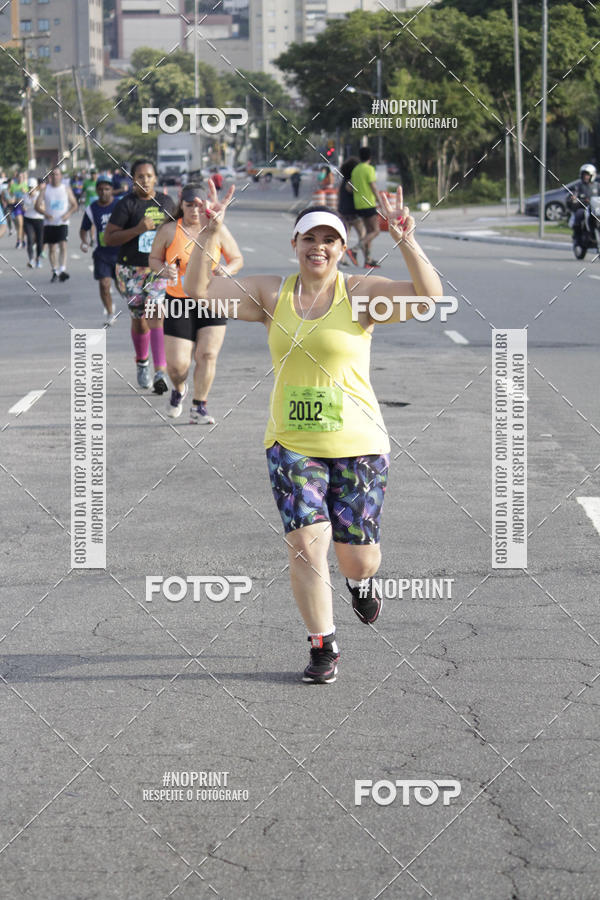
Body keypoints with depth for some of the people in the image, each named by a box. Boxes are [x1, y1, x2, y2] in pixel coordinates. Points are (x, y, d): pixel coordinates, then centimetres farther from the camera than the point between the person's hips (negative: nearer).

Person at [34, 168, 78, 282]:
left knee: (63, 245, -17)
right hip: (49, 223, 2)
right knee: (52, 248, 7)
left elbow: (74, 205, 8)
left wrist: (69, 213, -12)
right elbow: (37, 206, 3)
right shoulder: (45, 189, 5)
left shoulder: (66, 189, 4)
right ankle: (55, 271, 17)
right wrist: (45, 213, -16)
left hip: (62, 222, -2)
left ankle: (62, 269, -25)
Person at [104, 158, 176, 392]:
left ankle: (160, 373, -22)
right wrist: (137, 229, -22)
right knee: (139, 319, 9)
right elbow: (108, 238, -11)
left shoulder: (165, 201, 6)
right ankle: (142, 363, 36)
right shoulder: (126, 204, -6)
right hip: (131, 269, -1)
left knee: (157, 316, -14)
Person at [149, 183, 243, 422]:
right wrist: (164, 270, -13)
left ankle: (199, 408, 5)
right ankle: (179, 390, 30)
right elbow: (154, 259, 9)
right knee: (177, 364, -5)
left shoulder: (218, 230, 1)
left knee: (207, 355, -9)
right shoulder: (169, 230, -1)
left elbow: (237, 259, 9)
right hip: (179, 302, -1)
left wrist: (226, 270, -14)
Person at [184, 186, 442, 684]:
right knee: (306, 544, -10)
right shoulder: (272, 294, 3)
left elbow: (429, 297, -19)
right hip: (292, 444, 1)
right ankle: (324, 647, 8)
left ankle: (361, 579, 42)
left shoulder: (360, 293, -5)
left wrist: (407, 242, -32)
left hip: (358, 444, -1)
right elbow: (198, 289, -3)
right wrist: (211, 233, -18)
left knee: (357, 557, 3)